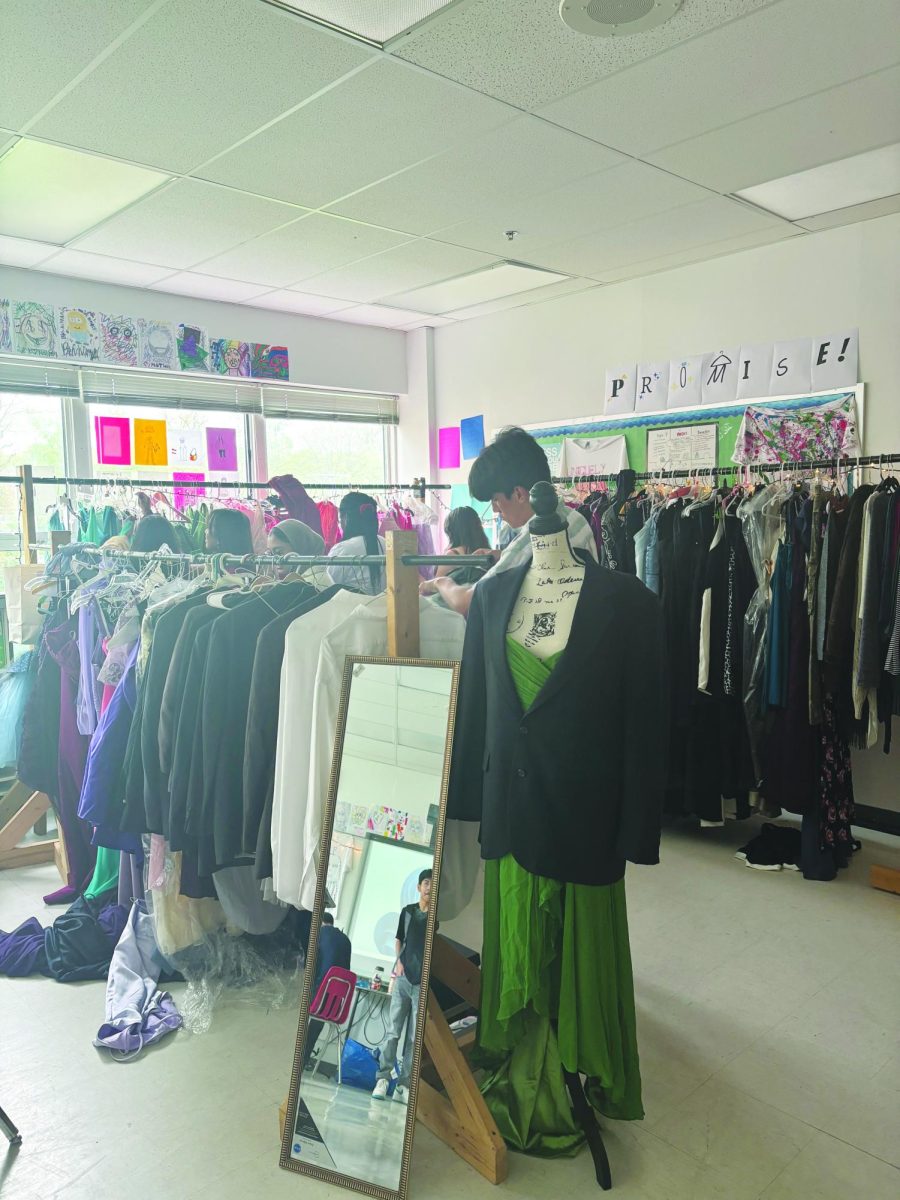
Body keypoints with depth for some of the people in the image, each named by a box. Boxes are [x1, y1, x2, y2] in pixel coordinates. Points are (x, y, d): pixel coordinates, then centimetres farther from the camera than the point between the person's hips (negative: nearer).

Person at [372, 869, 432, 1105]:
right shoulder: (407, 911, 9)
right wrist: (398, 962, 2)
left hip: (424, 982, -2)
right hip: (403, 978, 2)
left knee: (414, 1037, 1)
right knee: (393, 1031, 0)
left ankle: (404, 1085, 6)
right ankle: (383, 1078, 7)